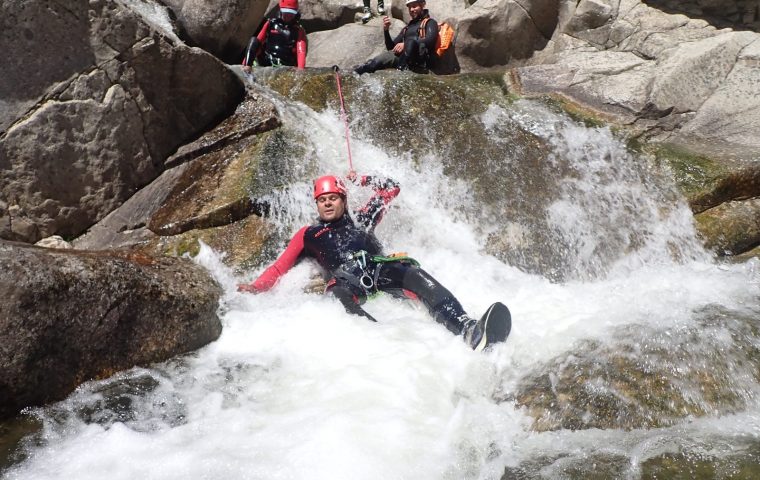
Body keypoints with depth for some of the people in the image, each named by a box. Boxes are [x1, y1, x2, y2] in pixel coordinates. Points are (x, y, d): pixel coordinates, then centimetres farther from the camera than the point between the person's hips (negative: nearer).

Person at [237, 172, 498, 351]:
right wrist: (255, 287, 10)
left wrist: (362, 179, 45)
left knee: (416, 276, -31)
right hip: (346, 280, -2)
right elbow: (279, 268, 26)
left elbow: (391, 187, 43)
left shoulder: (360, 220, 35)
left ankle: (466, 330, -52)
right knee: (339, 296, -40)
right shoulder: (308, 235, 32)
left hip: (381, 269, 2)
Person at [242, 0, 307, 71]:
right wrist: (247, 64, -6)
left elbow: (301, 52, -11)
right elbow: (258, 42, 5)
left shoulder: (299, 30, 4)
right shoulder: (271, 24, 8)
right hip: (265, 62, 3)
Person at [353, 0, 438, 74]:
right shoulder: (407, 28, 32)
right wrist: (386, 30, 8)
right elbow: (391, 47, 26)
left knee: (411, 40, -37)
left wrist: (406, 45, -19)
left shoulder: (430, 23, 13)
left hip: (421, 61, -5)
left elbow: (430, 41, -9)